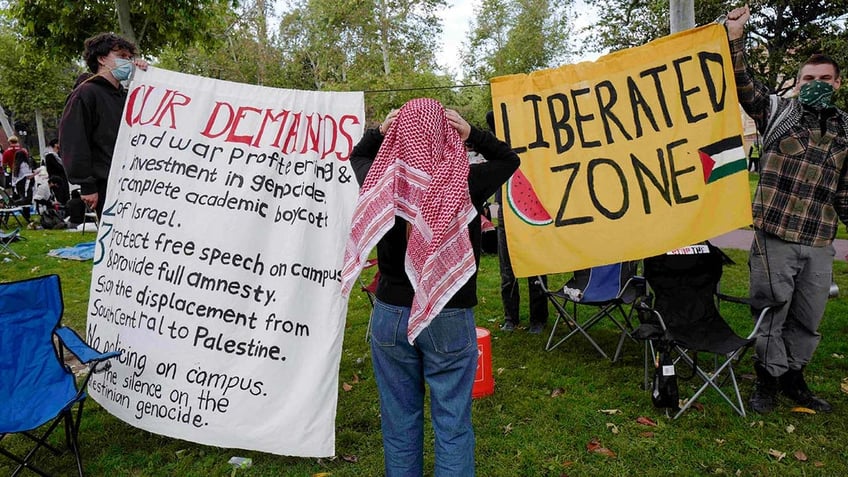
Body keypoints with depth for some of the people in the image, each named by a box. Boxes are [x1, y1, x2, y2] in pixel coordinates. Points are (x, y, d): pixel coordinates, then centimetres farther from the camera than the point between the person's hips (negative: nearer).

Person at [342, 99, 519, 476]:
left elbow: (357, 156, 18)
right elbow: (509, 159, 10)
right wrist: (471, 133, -3)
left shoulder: (382, 180, -6)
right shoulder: (466, 181, -11)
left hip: (390, 314, 2)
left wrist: (379, 131, 2)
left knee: (399, 421, 16)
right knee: (452, 424, 10)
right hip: (450, 318, -2)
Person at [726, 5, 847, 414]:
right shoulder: (779, 112, 5)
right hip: (775, 235, -4)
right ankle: (768, 378, 19)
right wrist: (734, 40, -21)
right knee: (771, 312, 3)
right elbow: (742, 85, -10)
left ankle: (793, 377, 29)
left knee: (808, 318, 12)